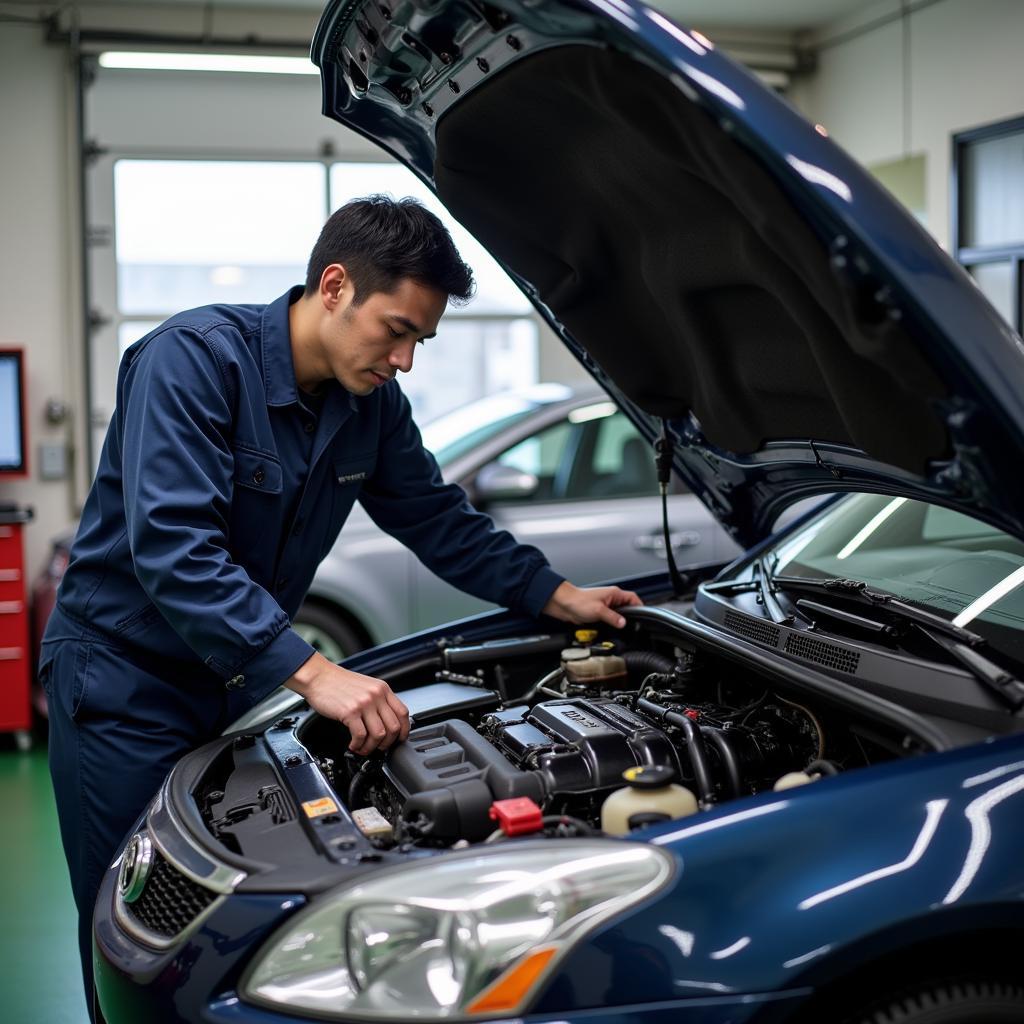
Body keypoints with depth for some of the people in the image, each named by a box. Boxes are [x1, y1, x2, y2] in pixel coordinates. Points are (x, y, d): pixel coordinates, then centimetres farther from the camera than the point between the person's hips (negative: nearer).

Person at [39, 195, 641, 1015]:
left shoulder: (372, 403, -2)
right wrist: (315, 672, -41)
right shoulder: (195, 358, -25)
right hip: (124, 679, -6)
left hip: (236, 674, 6)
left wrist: (556, 595, 3)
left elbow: (438, 519, 12)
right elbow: (171, 546, -35)